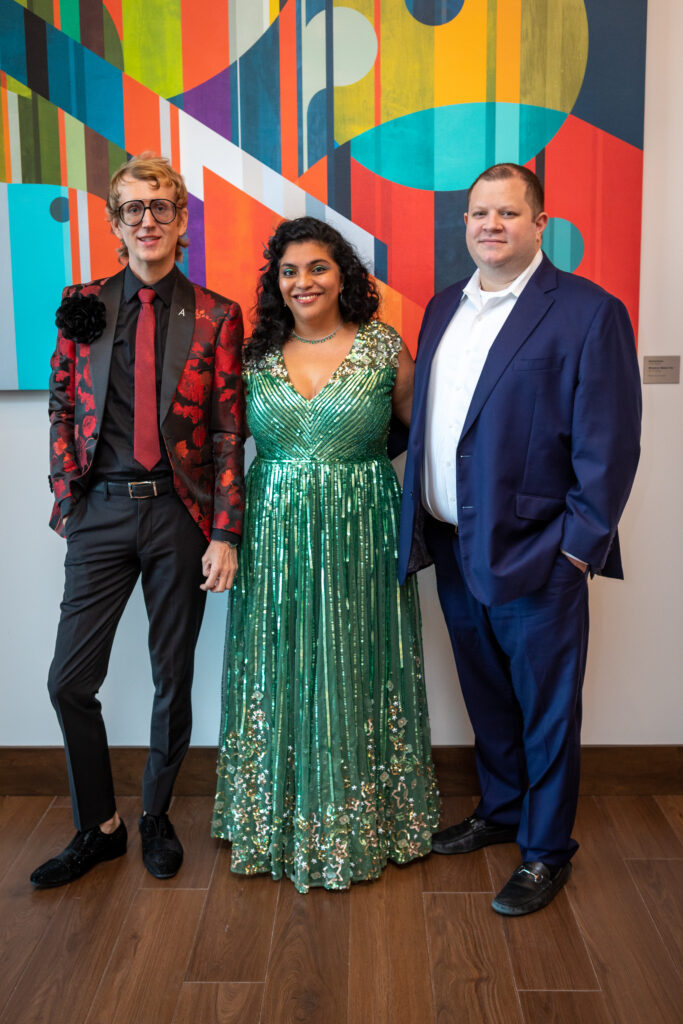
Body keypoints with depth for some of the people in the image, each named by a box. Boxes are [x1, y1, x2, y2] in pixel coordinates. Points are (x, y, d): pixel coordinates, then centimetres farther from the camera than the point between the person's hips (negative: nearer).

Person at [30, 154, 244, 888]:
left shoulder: (215, 317, 0)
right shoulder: (82, 306, 6)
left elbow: (228, 433, -2)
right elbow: (62, 407, 10)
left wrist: (225, 533, -8)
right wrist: (67, 497, 2)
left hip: (178, 512, -1)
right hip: (101, 509, 2)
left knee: (173, 679, 10)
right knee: (70, 679, 3)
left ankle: (156, 817, 33)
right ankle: (98, 828, 25)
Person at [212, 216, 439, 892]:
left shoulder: (384, 347, -1)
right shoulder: (257, 354, 5)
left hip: (360, 536, -2)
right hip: (274, 538, 2)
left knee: (356, 675, 7)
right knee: (278, 673, 9)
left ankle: (365, 820, 27)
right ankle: (277, 821, 28)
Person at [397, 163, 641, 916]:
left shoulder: (588, 312, -10)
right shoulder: (444, 307, 11)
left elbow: (609, 445, -12)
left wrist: (578, 547, -14)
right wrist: (419, 525, 9)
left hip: (533, 556, -6)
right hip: (453, 548, 6)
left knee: (546, 711, 9)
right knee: (487, 697, 21)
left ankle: (546, 852, 28)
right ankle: (500, 810, 42)